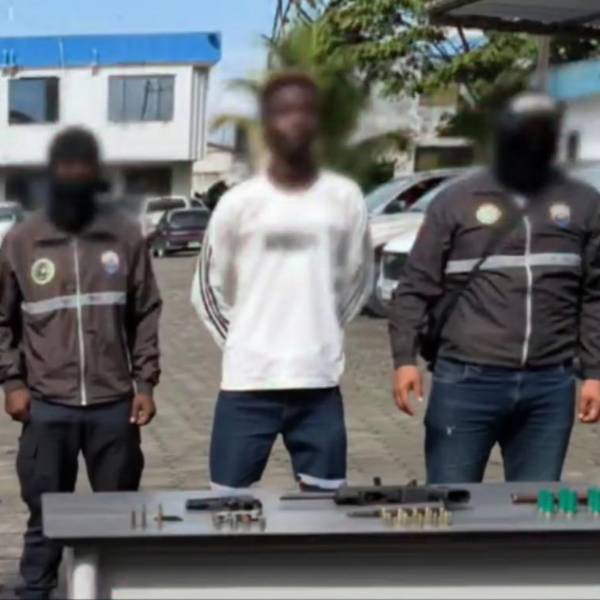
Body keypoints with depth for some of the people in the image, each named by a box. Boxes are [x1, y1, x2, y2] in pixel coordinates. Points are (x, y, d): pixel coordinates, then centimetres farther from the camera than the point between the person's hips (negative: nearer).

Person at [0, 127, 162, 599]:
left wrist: (145, 383, 1)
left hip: (114, 404, 1)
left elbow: (146, 315, 6)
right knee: (46, 516, 8)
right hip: (47, 407, 0)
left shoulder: (126, 237, 2)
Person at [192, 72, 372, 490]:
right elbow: (207, 289, 6)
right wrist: (240, 343, 5)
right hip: (248, 383, -1)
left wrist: (323, 332, 10)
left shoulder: (345, 198, 1)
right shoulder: (239, 203, -3)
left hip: (320, 383, 2)